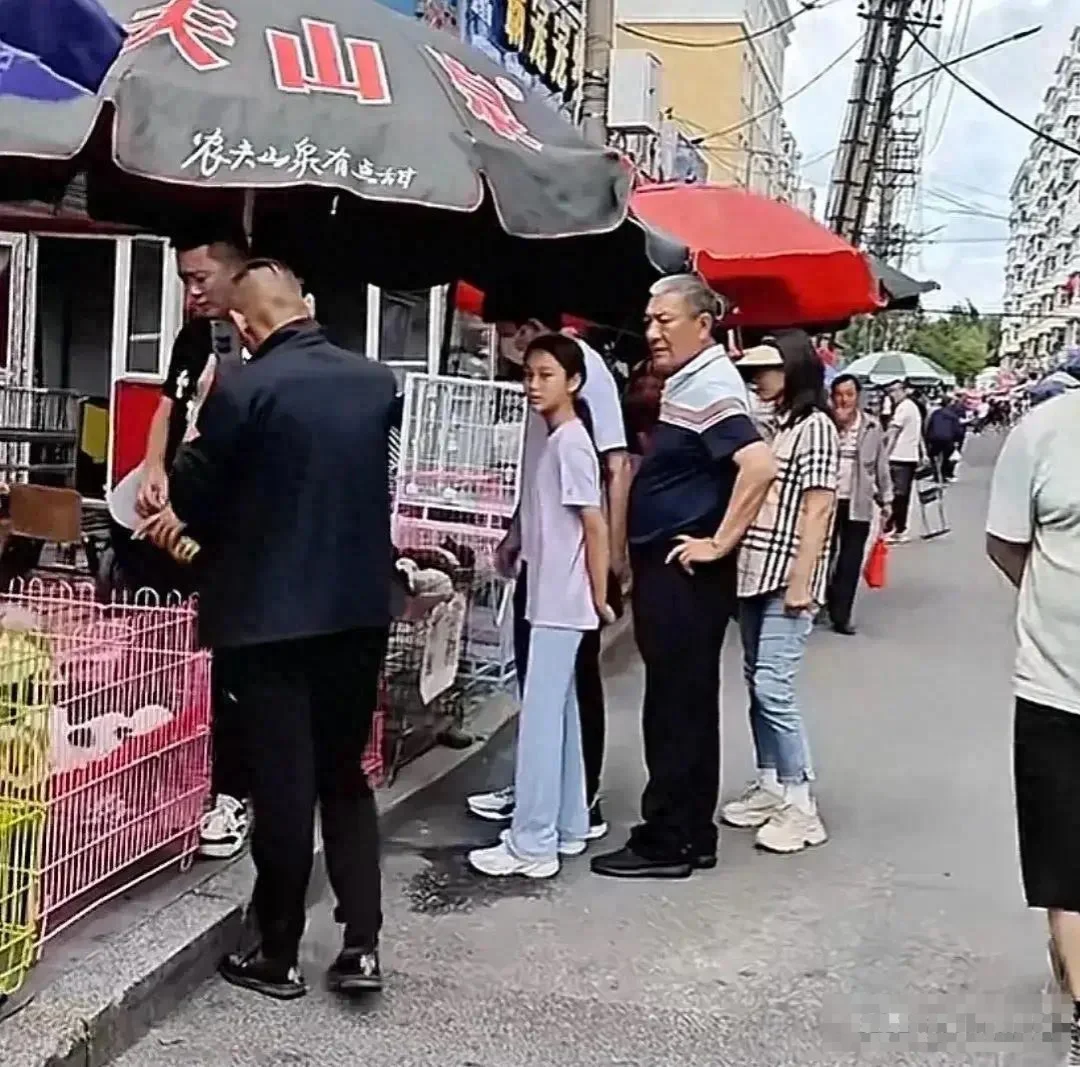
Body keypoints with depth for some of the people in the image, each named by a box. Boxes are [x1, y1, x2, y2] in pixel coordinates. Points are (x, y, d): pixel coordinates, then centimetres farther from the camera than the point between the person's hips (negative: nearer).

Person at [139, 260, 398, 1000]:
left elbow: (194, 493, -5)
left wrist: (201, 527, 20)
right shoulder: (378, 382, 3)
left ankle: (279, 957, 19)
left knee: (282, 787, 6)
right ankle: (362, 945, 15)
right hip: (359, 608, 5)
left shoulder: (244, 389, -15)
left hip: (270, 613, -5)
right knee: (345, 777, 17)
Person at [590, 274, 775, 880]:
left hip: (685, 574, -10)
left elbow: (759, 465, -31)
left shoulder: (708, 387, -17)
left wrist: (719, 543, -23)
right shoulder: (689, 382, 14)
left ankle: (667, 842, 9)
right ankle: (692, 835, 24)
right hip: (671, 571, 10)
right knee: (686, 705, 14)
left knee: (676, 707, -2)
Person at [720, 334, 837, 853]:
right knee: (755, 685, 11)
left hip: (787, 578, -8)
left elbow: (817, 508, -13)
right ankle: (768, 785, 22)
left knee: (773, 688, -11)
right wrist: (734, 558, 9)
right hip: (755, 573, 8)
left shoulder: (815, 426, -7)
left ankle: (801, 805, -2)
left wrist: (801, 581, -17)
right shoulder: (773, 424, 15)